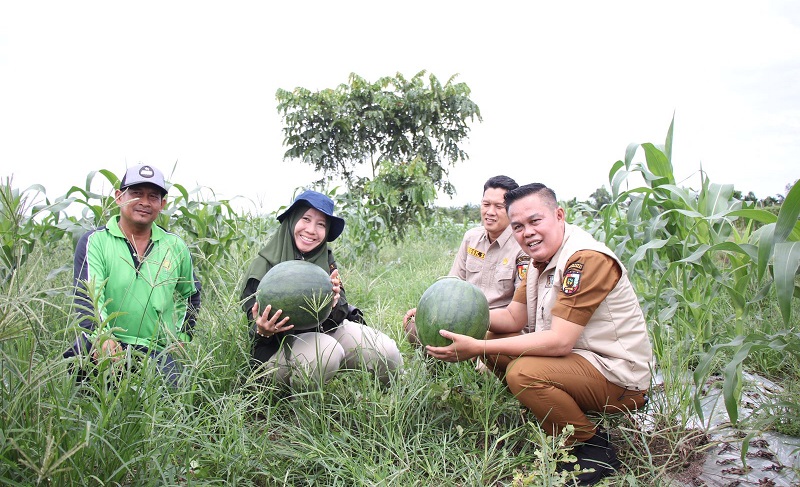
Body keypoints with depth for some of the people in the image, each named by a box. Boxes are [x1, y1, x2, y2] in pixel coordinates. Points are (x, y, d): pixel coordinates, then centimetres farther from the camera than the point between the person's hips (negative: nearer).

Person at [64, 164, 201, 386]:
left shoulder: (175, 247, 13)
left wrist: (182, 336, 17)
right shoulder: (94, 241, 1)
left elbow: (190, 295, 29)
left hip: (157, 351, 3)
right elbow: (88, 295, -14)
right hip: (102, 347, -3)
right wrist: (101, 336, -33)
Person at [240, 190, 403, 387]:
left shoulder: (326, 259, 3)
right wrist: (262, 331, -34)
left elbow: (340, 315, -5)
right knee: (325, 351, -36)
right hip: (278, 346, -4)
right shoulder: (265, 264, -11)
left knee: (386, 351, -18)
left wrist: (335, 303, -29)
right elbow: (256, 328, -9)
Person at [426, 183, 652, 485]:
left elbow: (560, 342, -28)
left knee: (524, 372, -30)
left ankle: (594, 449, -8)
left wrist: (478, 348, -29)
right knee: (495, 344, 4)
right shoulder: (542, 259, 6)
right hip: (575, 357, 9)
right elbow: (513, 317, 5)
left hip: (620, 379, -9)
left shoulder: (586, 259, -23)